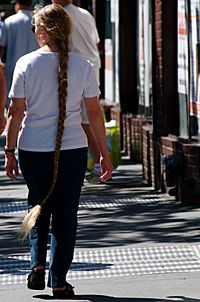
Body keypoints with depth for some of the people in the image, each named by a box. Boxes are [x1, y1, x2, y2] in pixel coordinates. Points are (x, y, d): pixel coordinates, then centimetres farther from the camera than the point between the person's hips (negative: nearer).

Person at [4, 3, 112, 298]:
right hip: (73, 149, 0)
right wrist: (104, 153, 7)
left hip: (32, 149, 0)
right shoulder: (82, 66, -3)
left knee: (39, 208, 20)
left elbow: (16, 111, -4)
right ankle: (59, 281, 6)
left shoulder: (26, 63, -5)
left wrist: (9, 150, 4)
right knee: (66, 214, 8)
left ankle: (37, 264, 6)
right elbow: (95, 113, -1)